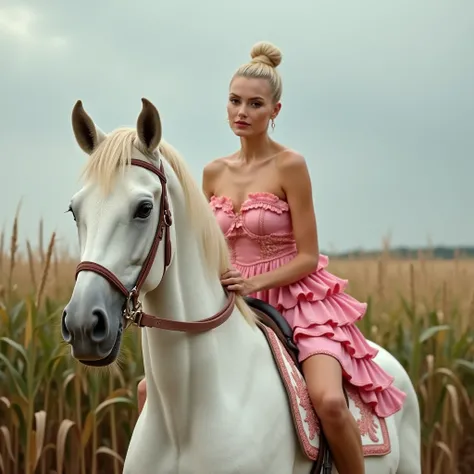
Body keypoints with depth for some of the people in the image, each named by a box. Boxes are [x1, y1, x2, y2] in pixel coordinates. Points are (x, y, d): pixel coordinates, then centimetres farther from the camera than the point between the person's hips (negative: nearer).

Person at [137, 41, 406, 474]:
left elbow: (308, 258, -10)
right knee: (152, 388, -2)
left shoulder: (290, 165, -9)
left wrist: (254, 282, -22)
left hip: (297, 300, -5)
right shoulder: (214, 172, 7)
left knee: (328, 400, -30)